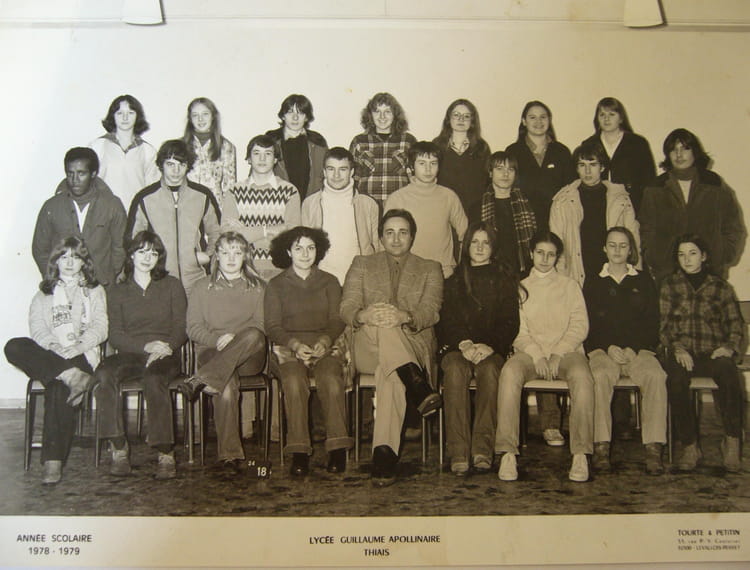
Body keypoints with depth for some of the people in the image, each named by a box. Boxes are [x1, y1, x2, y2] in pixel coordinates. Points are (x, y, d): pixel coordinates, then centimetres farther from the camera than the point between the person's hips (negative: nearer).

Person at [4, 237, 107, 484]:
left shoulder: (95, 291, 21)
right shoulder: (44, 293, 24)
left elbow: (100, 328, 6)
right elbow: (37, 328, 7)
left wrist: (79, 346, -14)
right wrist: (54, 346, -14)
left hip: (82, 356, -2)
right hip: (49, 355, 3)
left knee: (58, 388, -34)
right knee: (14, 347, -30)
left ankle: (53, 461, -40)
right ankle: (72, 376, -39)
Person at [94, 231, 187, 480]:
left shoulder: (172, 286, 16)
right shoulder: (118, 291, 17)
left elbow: (181, 328, 8)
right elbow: (115, 335, 5)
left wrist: (165, 347, -13)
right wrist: (147, 345, -11)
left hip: (165, 356, -1)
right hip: (129, 354, 2)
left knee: (154, 378, -36)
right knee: (104, 373, -32)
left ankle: (165, 453, -35)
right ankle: (119, 448, -29)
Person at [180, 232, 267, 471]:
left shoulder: (258, 287, 17)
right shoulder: (203, 287, 17)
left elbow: (262, 327, 5)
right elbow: (193, 328, 8)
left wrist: (235, 339, -14)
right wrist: (218, 339, -12)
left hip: (249, 356, 1)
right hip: (212, 351, -1)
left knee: (253, 335, -36)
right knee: (227, 385, -35)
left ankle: (201, 381, -39)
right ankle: (229, 453, -35)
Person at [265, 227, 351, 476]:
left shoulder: (329, 282, 17)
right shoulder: (276, 285, 13)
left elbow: (337, 320, 8)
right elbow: (272, 326, 4)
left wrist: (325, 340, -14)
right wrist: (295, 344, -15)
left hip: (325, 346, 1)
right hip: (289, 348, -1)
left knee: (331, 379, -32)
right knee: (294, 381, -33)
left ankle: (338, 448, -30)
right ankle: (299, 452, -30)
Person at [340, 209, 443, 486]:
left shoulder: (430, 269, 16)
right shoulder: (362, 264, 18)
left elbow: (431, 311, -3)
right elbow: (347, 308, 2)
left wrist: (404, 316, -28)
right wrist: (364, 315, -25)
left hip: (415, 345, 0)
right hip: (367, 349, 1)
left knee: (390, 373, -37)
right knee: (382, 324, -37)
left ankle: (385, 452, -43)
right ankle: (418, 385, -48)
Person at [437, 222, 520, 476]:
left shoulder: (505, 279, 15)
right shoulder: (454, 280, 18)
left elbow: (510, 322, 5)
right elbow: (447, 320, 7)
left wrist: (489, 346, -13)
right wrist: (463, 344, -14)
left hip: (493, 349, 0)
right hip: (457, 347, 1)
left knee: (490, 370, -36)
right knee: (456, 370, -34)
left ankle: (483, 450, -39)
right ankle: (458, 453, -39)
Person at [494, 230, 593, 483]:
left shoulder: (569, 285, 18)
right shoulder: (521, 287, 19)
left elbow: (580, 326, 6)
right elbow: (517, 330, 7)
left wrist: (557, 355, -9)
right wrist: (536, 355, -11)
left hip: (566, 350, 0)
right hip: (530, 351, 0)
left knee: (581, 375, -35)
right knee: (510, 372, -34)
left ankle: (580, 454, -32)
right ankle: (507, 453, -35)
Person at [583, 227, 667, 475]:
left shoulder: (644, 282, 17)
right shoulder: (593, 282, 16)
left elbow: (652, 324, 10)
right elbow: (588, 325, 8)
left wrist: (633, 349, -7)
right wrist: (609, 348, -8)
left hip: (639, 350, 1)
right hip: (603, 349, -1)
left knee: (655, 376, -31)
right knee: (600, 376, -34)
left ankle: (654, 448, -30)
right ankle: (601, 447, -34)